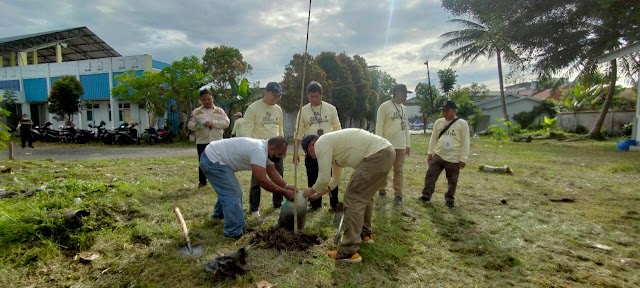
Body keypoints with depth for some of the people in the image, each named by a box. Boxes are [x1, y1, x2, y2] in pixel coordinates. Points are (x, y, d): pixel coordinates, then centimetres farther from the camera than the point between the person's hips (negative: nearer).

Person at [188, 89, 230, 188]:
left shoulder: (219, 110, 8)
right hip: (202, 142, 1)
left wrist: (213, 123, -15)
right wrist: (196, 125, -15)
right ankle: (202, 181, 21)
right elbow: (190, 125, 7)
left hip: (217, 141, -1)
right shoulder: (196, 111, 11)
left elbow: (226, 123, -3)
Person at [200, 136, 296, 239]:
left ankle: (219, 214, 51)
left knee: (228, 190, 27)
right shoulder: (259, 151, -29)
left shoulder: (264, 148, 2)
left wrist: (286, 186, -5)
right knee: (233, 194, -10)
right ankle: (234, 233, -1)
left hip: (212, 157, 10)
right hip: (212, 160, -10)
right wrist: (284, 193, -25)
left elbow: (272, 172, 8)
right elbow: (261, 180, -32)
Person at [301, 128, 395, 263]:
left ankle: (348, 252, -4)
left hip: (377, 155, -11)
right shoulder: (332, 145, 27)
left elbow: (324, 178, -6)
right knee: (364, 195, 25)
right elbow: (336, 178, 36)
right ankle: (364, 234, 39)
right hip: (386, 152, 11)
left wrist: (312, 190, 14)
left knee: (353, 198, -8)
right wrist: (318, 194, 39)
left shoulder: (321, 143, -3)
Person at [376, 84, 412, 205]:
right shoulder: (384, 106, -6)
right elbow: (379, 127, -9)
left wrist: (408, 144, 14)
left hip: (401, 145, 6)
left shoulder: (404, 108, 15)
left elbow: (406, 127, 17)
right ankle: (382, 192, 18)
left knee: (399, 170, 5)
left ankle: (398, 195, 8)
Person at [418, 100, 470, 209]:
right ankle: (426, 196, 11)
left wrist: (463, 158, -11)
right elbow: (433, 139, 12)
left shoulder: (462, 124, -7)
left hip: (454, 159, -3)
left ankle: (449, 199, 25)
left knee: (452, 181, 10)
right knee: (430, 175, 0)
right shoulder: (438, 122, 6)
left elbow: (465, 142, -8)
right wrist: (430, 152, 7)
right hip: (438, 156, 4)